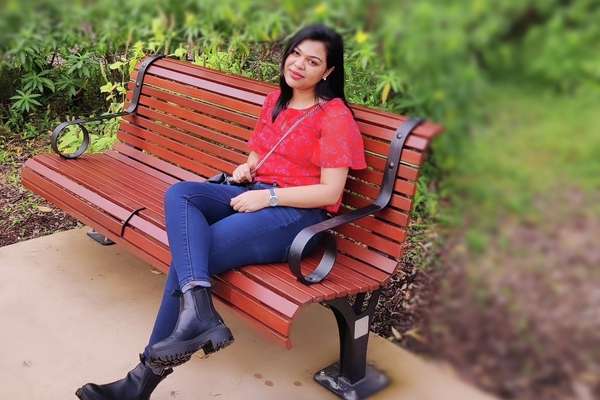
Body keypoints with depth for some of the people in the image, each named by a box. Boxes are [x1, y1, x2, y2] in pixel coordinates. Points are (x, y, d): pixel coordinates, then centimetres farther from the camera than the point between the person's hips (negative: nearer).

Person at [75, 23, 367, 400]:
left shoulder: (335, 115, -7)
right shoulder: (275, 100, 15)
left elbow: (331, 192, -13)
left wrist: (268, 196, -18)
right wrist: (246, 168, 2)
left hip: (298, 216, -7)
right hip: (257, 196, 8)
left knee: (188, 255, -22)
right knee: (180, 193, -22)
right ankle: (200, 314, -36)